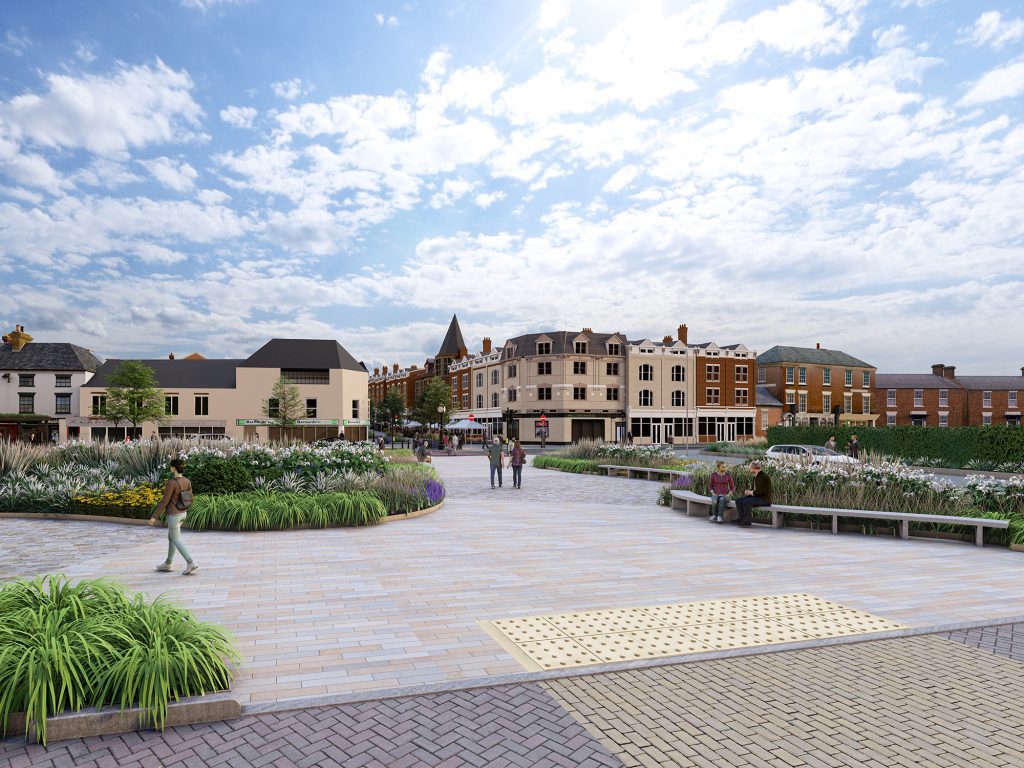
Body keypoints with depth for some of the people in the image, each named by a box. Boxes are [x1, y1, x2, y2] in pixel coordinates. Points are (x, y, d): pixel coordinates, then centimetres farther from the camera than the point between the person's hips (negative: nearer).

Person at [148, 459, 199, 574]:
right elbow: (189, 499, 7)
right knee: (171, 537, 22)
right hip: (182, 513, 8)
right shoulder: (187, 481, -1)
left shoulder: (171, 482, -24)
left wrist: (154, 516, -13)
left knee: (176, 541, 2)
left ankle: (191, 563, -5)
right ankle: (167, 564, 31)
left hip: (173, 515, -8)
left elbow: (164, 501, -21)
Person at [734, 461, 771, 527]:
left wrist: (752, 492, -17)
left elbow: (764, 491, -21)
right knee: (738, 501, -5)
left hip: (764, 499, -9)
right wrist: (748, 491, 0)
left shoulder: (764, 477, -14)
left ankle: (747, 522, -23)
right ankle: (742, 518, -7)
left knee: (746, 502, -31)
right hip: (756, 496, 9)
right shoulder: (755, 476, 15)